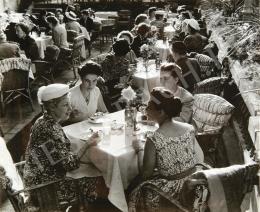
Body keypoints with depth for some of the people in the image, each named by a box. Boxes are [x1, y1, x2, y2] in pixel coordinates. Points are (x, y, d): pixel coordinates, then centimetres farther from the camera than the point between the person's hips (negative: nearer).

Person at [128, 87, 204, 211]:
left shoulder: (154, 139, -23)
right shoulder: (189, 128, -7)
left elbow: (145, 174, -14)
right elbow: (198, 158, 9)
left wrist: (139, 149, -1)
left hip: (173, 190, -6)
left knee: (137, 193, 20)